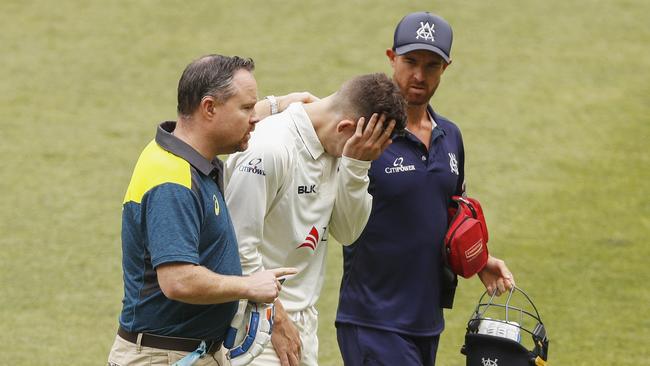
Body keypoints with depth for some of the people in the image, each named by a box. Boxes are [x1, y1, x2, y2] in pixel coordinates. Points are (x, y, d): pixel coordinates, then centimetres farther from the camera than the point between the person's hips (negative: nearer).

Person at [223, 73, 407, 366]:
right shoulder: (270, 148, -20)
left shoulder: (333, 149, 7)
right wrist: (276, 318, -15)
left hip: (302, 319, 8)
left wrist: (356, 166, -6)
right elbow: (238, 245, -20)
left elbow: (347, 232, 8)